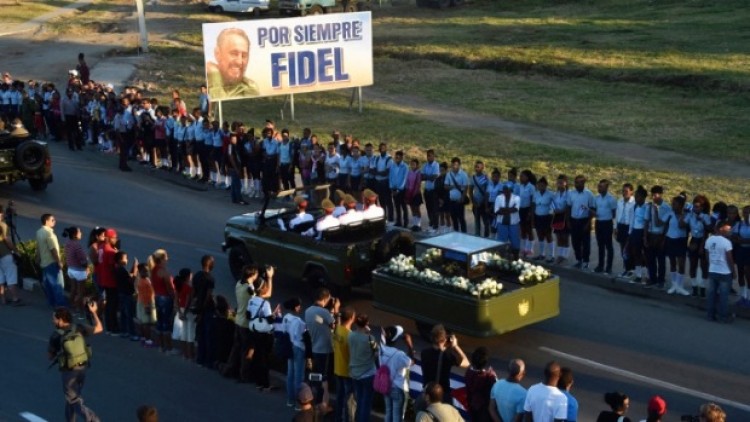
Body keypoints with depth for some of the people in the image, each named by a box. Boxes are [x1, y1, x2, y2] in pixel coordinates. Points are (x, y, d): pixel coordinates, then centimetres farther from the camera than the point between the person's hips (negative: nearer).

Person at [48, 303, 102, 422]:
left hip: (68, 371, -5)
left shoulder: (55, 337, -17)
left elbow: (50, 356, -4)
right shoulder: (78, 329, -8)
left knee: (74, 401, 1)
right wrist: (93, 312, 8)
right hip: (82, 368, 5)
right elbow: (99, 329, 1)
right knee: (72, 397, 23)